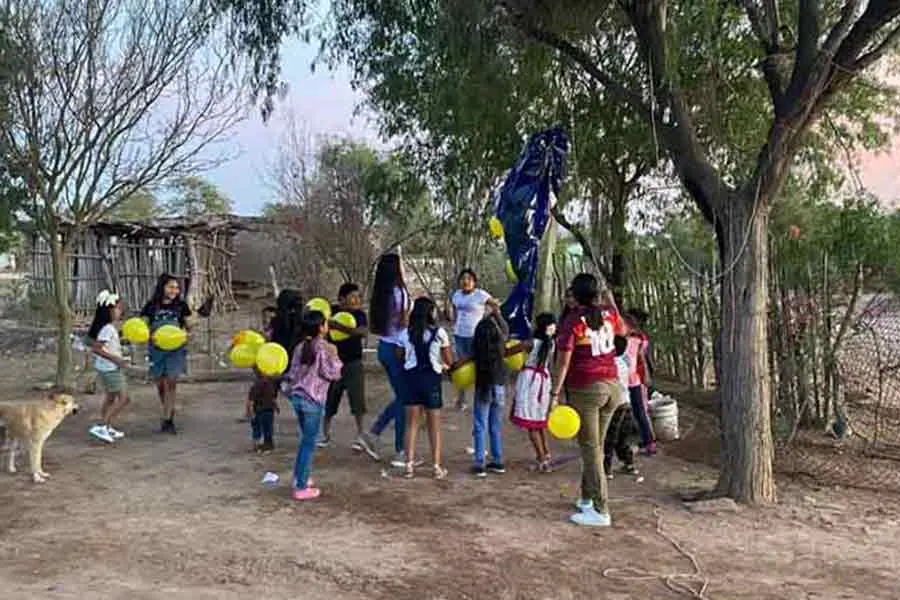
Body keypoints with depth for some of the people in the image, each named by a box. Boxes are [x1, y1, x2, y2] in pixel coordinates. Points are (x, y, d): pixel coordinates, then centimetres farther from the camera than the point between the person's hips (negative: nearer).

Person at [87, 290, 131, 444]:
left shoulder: (110, 327, 8)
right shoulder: (108, 329, -21)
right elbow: (96, 348, -26)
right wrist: (116, 359, -25)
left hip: (110, 368, 10)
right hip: (110, 369, -10)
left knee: (111, 397, 19)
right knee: (123, 398, -8)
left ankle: (107, 428, 28)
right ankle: (101, 427, -8)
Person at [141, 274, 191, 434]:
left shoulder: (181, 306, 2)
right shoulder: (151, 306, 1)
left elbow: (187, 327, 8)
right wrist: (149, 336, -18)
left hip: (175, 350, -1)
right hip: (156, 350, 1)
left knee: (170, 383, -10)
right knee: (160, 385, 10)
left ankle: (167, 420, -8)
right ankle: (169, 413, 31)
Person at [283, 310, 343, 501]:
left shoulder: (301, 347, 8)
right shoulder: (323, 347, -11)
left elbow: (292, 374, 9)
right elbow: (332, 374, -12)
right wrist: (334, 357, 0)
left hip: (297, 397, 7)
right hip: (313, 401, -7)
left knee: (306, 439, 22)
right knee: (309, 443, 0)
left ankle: (299, 476, 30)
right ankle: (301, 488, 3)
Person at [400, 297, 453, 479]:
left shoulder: (408, 333, 0)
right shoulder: (439, 333, -6)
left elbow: (404, 358, 1)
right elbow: (449, 361, -2)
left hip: (412, 377, 2)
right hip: (431, 379, -2)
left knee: (412, 424, 11)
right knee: (434, 426, 10)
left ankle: (409, 465, 9)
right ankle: (436, 466, 13)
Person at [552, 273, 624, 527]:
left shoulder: (572, 321, -10)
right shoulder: (609, 313, 5)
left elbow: (564, 362, -16)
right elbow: (621, 330, 29)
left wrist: (555, 392, -14)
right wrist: (612, 301, 38)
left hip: (585, 389, -6)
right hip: (611, 386, 6)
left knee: (590, 448, -2)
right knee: (597, 445, 16)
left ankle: (600, 511, -2)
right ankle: (586, 499, 28)